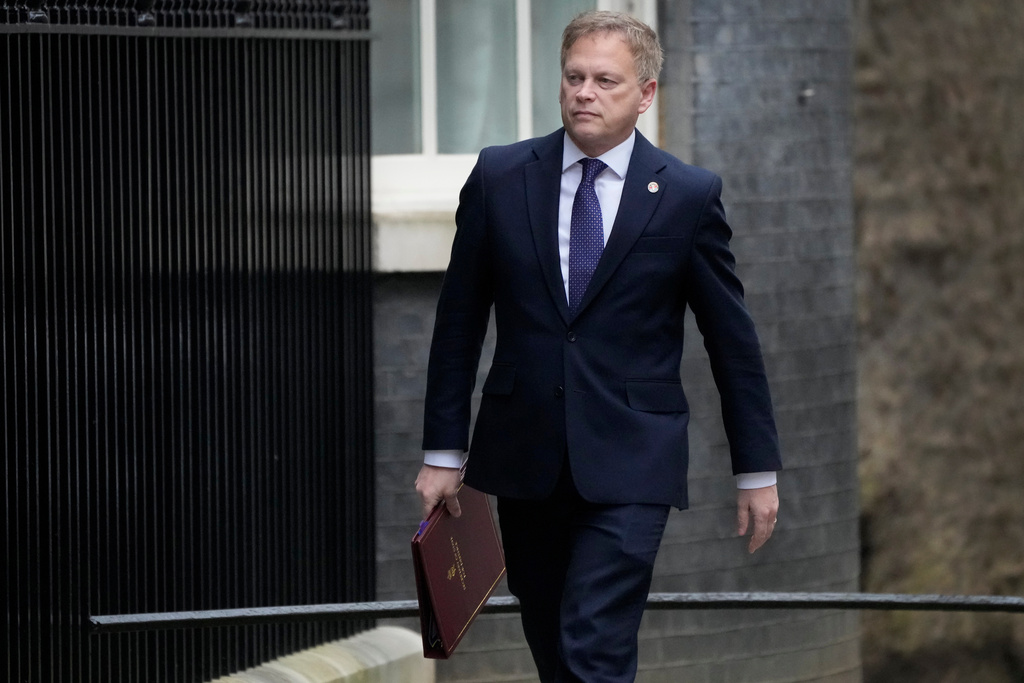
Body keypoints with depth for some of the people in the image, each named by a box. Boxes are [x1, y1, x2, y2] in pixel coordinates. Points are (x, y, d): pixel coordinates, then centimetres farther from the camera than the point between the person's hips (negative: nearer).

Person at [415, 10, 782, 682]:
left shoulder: (688, 195, -2)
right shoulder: (500, 178, 2)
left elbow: (733, 340, 4)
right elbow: (459, 321, 7)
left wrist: (758, 470, 6)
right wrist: (444, 451, 5)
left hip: (629, 466, -3)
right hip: (524, 457, 3)